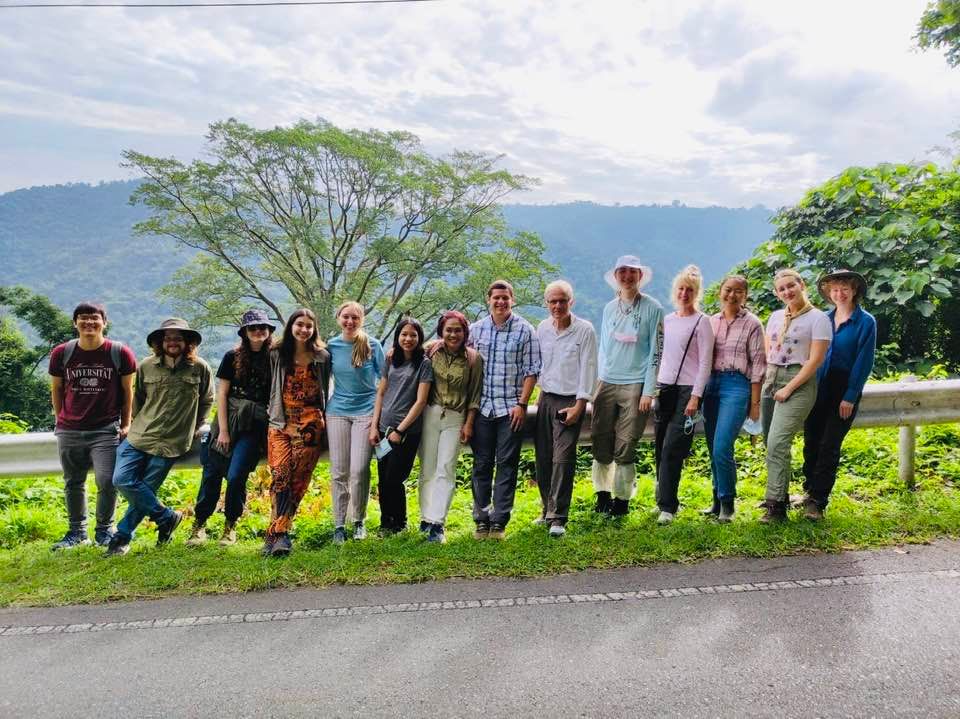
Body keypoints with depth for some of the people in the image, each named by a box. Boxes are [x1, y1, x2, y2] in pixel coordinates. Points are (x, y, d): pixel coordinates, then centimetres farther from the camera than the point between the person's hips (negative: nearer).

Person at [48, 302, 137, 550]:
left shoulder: (120, 352, -6)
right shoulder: (61, 353, 0)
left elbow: (128, 391, 1)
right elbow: (56, 389, 12)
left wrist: (126, 424, 2)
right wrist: (61, 419, 12)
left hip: (107, 430, -3)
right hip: (69, 431, 3)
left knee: (107, 482, -7)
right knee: (73, 483, 13)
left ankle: (104, 530, 13)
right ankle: (77, 531, 28)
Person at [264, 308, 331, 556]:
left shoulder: (322, 357, 9)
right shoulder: (277, 354, 9)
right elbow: (270, 387, 14)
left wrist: (323, 420, 13)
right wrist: (271, 412, 10)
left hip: (310, 424, 0)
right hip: (281, 422, 0)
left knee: (298, 479, -5)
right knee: (280, 474, -15)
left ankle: (276, 533, 1)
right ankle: (280, 534, -14)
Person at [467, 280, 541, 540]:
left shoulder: (525, 330, -1)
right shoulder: (476, 329, 7)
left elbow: (531, 370, -4)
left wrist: (522, 404, -9)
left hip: (511, 408, -2)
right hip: (482, 407, 3)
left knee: (506, 465, 1)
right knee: (481, 464, 7)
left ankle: (499, 521, 9)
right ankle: (481, 519, 18)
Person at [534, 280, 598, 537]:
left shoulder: (585, 330, -6)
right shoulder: (542, 329, 7)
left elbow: (588, 369, -8)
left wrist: (579, 405, -12)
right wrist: (539, 395, 9)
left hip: (570, 401, -5)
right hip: (546, 399, 5)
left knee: (563, 459, -10)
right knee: (543, 458, 7)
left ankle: (557, 518, -6)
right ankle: (547, 509, 22)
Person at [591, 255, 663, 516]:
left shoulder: (652, 308, -1)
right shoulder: (609, 308, 12)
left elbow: (656, 351, -3)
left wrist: (648, 391, -8)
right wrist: (597, 382, 9)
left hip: (635, 385, -4)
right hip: (607, 383, 4)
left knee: (625, 447, -1)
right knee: (600, 443, 4)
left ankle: (622, 498, 14)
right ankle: (603, 493, 20)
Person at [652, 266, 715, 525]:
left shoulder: (701, 322, -4)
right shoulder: (667, 320, 13)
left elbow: (705, 363, -8)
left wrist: (695, 397, -15)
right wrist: (653, 387, 15)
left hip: (687, 390, -6)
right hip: (664, 388, 6)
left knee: (672, 449, -10)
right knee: (660, 449, 7)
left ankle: (667, 506, -2)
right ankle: (666, 499, 21)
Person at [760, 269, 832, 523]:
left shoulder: (818, 318, -2)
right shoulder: (775, 317, 15)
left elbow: (815, 360, -9)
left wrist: (788, 388, -13)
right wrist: (765, 382, 4)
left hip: (799, 383, -6)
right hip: (771, 380, 6)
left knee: (777, 443, -17)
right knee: (773, 444, 6)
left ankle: (776, 505, -13)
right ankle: (781, 495, 19)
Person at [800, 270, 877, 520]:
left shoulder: (866, 322, -5)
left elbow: (864, 361, -8)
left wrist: (850, 397, -12)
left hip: (845, 389, -4)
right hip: (818, 387, 4)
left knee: (829, 446, -4)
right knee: (810, 442, 8)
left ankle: (817, 501, 2)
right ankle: (809, 491, 25)